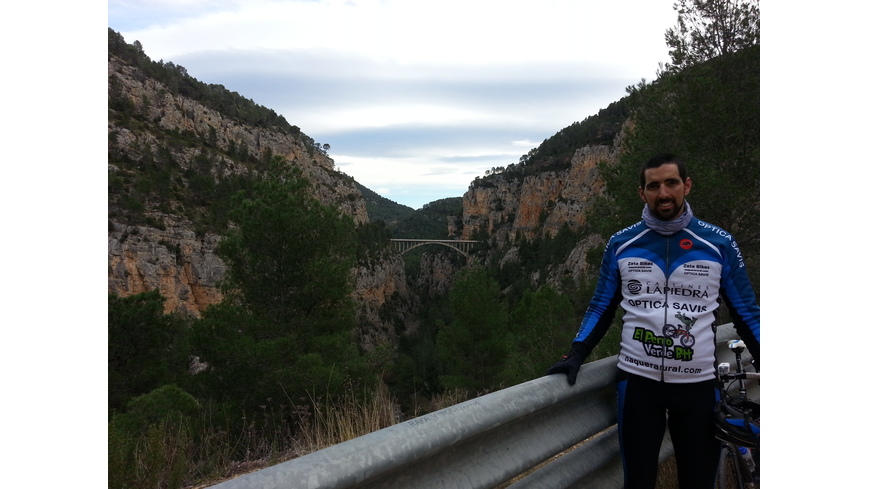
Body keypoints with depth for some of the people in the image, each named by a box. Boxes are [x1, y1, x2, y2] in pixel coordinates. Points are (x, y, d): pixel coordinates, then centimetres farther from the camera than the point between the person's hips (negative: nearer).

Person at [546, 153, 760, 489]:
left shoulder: (719, 244, -1)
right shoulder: (621, 244, 1)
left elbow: (746, 313, 6)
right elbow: (602, 307, 7)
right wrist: (575, 356, -5)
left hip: (698, 384, 0)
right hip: (637, 381, 0)